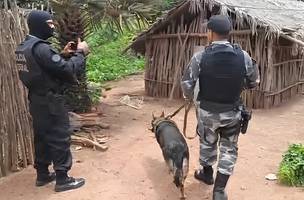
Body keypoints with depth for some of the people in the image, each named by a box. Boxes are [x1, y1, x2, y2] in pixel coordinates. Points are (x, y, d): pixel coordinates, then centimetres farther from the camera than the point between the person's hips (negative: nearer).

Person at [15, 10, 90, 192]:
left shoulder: (24, 47, 9)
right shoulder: (40, 48, -22)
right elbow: (67, 70, -24)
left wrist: (63, 54, 13)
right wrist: (80, 53, -11)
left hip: (36, 100, 10)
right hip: (50, 102, -10)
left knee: (42, 137, 17)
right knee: (60, 139, 0)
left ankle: (42, 175, 28)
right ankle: (62, 179, 8)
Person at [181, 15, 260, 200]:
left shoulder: (200, 57, -16)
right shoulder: (243, 56, -10)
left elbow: (187, 83, -10)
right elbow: (254, 82, 2)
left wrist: (189, 98, 11)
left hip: (208, 111, 0)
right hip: (233, 111, 1)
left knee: (208, 143, 23)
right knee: (229, 149, 16)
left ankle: (207, 173, 46)